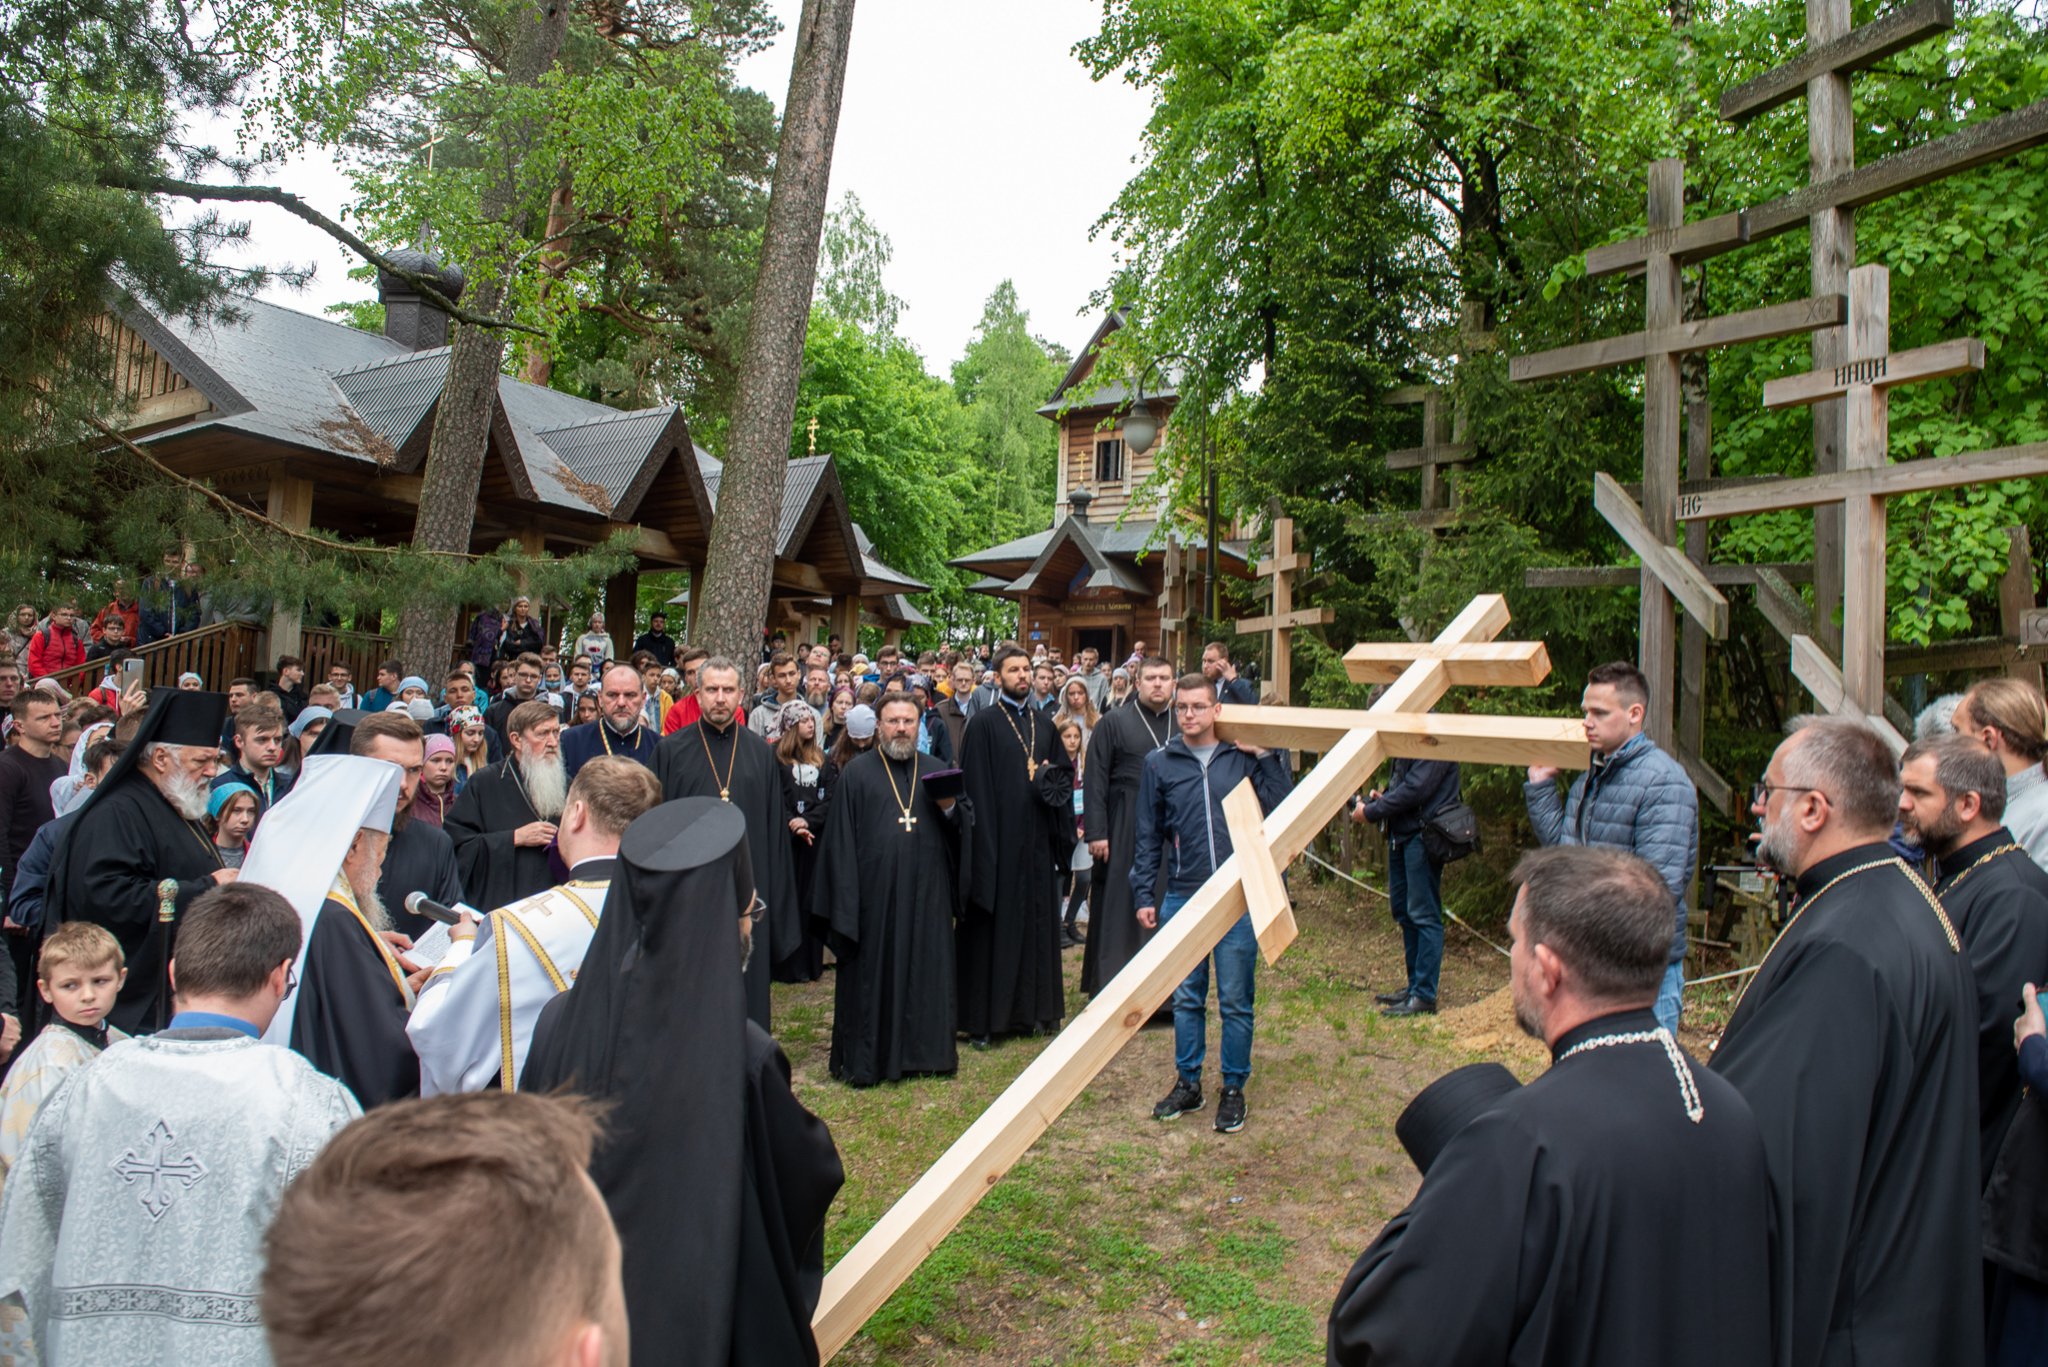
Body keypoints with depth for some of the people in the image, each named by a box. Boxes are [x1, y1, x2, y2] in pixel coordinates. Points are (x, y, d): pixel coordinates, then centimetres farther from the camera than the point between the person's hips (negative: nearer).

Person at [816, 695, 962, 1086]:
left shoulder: (937, 771, 11)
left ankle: (925, 1050, 21)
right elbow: (841, 839, -2)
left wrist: (949, 810, -10)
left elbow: (961, 832, 12)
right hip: (875, 893, -3)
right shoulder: (857, 773, 1)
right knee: (871, 976, 4)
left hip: (927, 892, 3)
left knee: (926, 973, 8)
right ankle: (864, 1059, 15)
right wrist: (845, 901, -7)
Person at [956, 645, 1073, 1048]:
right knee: (993, 927, -1)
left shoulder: (1044, 723, 12)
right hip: (999, 838, -5)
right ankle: (983, 1018, 7)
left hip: (1036, 838, 5)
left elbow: (1063, 773, 17)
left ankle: (1035, 1008, 21)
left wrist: (1048, 782, -6)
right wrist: (984, 844, -15)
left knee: (1037, 922, 10)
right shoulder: (983, 723, -5)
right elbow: (975, 787, -10)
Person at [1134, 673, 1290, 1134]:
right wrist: (1144, 895, 4)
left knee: (1235, 1001, 5)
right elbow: (1148, 836, 8)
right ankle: (1188, 1083, 26)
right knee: (1186, 999, 11)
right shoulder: (1159, 763, 5)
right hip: (1182, 897, 2)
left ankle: (1234, 1088, 19)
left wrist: (1268, 757, -9)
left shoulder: (1244, 756, 3)